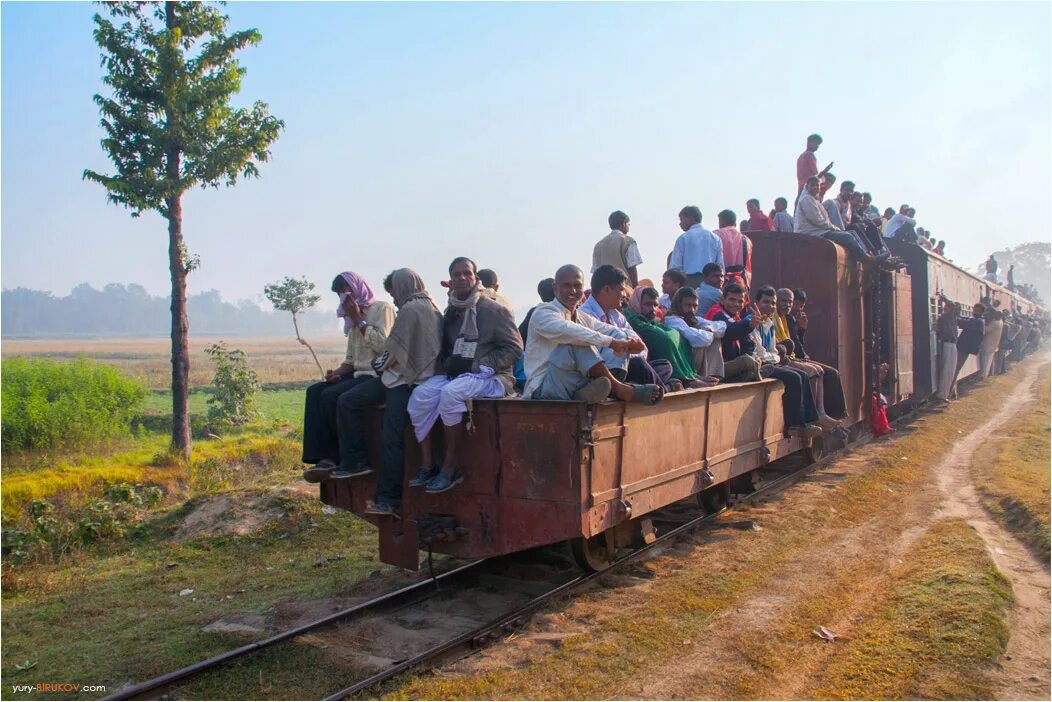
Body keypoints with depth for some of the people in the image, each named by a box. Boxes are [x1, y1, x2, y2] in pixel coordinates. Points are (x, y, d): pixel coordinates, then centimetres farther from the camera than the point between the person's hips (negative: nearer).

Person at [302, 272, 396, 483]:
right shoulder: (353, 317, 21)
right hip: (358, 373, 8)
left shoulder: (382, 308, -2)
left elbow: (382, 345, -17)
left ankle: (335, 457, -11)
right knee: (314, 391, -12)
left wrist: (358, 319, -10)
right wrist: (338, 372, 0)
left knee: (330, 396, -25)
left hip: (377, 374, -8)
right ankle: (323, 457, -19)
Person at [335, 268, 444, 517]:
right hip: (412, 376, 10)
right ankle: (355, 461, 6)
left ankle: (387, 500, -7)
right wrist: (386, 364, 18)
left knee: (393, 439, -11)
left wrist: (381, 364, 8)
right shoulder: (432, 309, 18)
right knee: (347, 401, 6)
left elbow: (395, 351, -12)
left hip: (404, 380, -10)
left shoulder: (411, 308, -10)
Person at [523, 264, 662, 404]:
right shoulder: (543, 313, -6)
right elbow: (566, 331, -26)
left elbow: (615, 332, 18)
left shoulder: (583, 318, 18)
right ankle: (617, 388, -24)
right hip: (542, 390, -7)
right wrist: (612, 342, -25)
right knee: (576, 342, -29)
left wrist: (629, 343, -7)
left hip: (575, 386, 7)